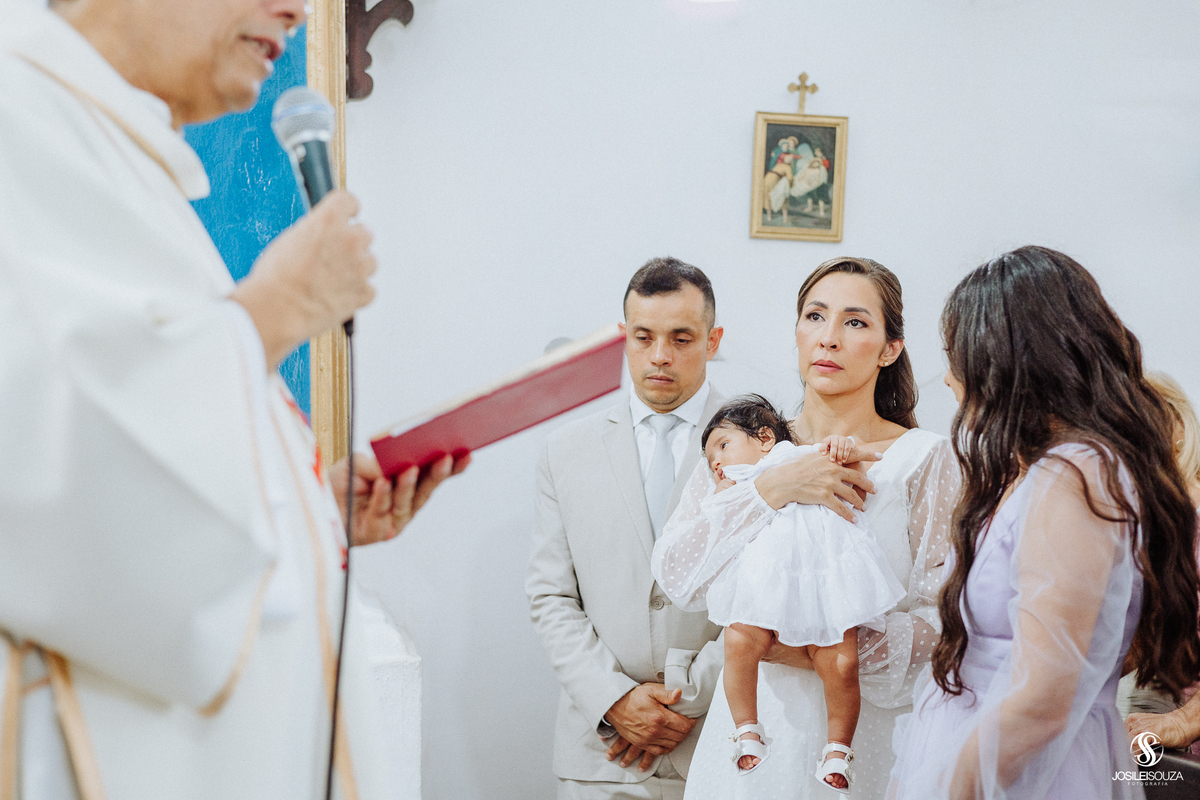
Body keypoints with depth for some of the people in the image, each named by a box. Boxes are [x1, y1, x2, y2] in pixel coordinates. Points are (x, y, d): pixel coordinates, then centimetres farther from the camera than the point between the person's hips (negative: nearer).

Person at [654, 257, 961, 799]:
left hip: (861, 736, -2)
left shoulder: (924, 460, -5)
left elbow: (941, 618, -8)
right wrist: (772, 490, -18)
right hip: (752, 725, 2)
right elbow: (676, 570, -8)